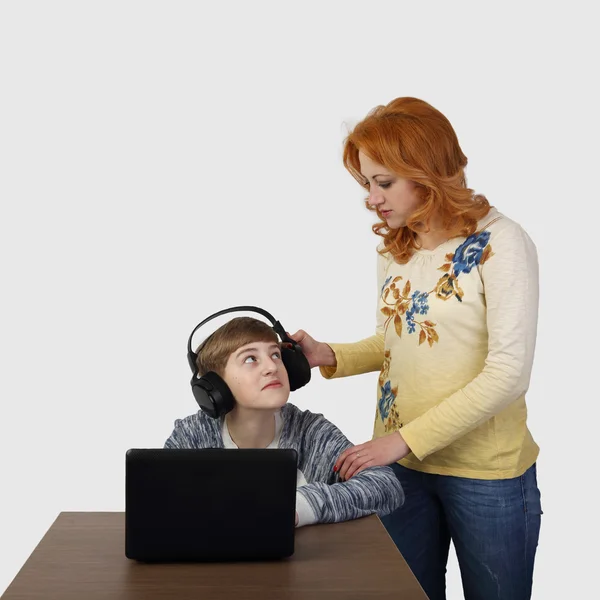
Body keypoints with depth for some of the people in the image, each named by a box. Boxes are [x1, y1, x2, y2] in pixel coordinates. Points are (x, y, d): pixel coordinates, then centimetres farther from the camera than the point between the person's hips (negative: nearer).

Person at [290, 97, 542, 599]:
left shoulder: (500, 242, -15)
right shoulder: (395, 248, 5)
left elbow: (509, 373, -20)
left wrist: (406, 439, -22)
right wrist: (330, 357, -3)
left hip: (485, 472, -5)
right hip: (401, 463, 6)